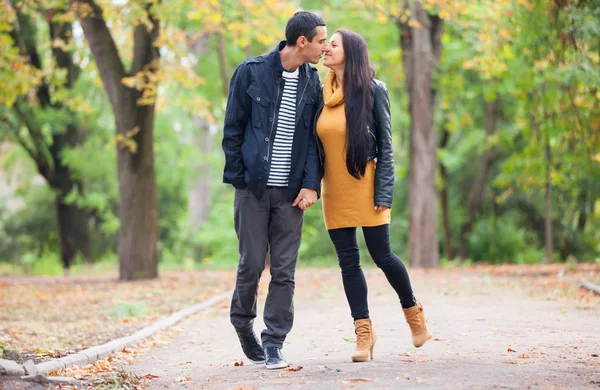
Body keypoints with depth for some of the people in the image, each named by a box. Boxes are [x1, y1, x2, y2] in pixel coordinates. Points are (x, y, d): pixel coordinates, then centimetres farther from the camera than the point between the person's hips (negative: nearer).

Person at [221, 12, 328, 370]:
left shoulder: (312, 81, 6)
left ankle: (274, 342, 8)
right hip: (254, 186, -3)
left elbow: (313, 138, 6)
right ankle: (243, 324, 27)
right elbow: (233, 129, 0)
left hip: (291, 191, 3)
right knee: (252, 263, 2)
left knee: (285, 270, 1)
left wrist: (311, 184, -5)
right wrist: (237, 177, -4)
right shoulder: (251, 72, -3)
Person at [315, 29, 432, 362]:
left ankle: (413, 311, 25)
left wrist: (384, 191, -11)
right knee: (348, 262, 4)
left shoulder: (373, 90, -5)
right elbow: (314, 143, 13)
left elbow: (385, 143, -5)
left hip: (365, 186, -4)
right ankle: (364, 331, 11)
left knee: (382, 256, 1)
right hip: (334, 191, 4)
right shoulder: (322, 94, 8)